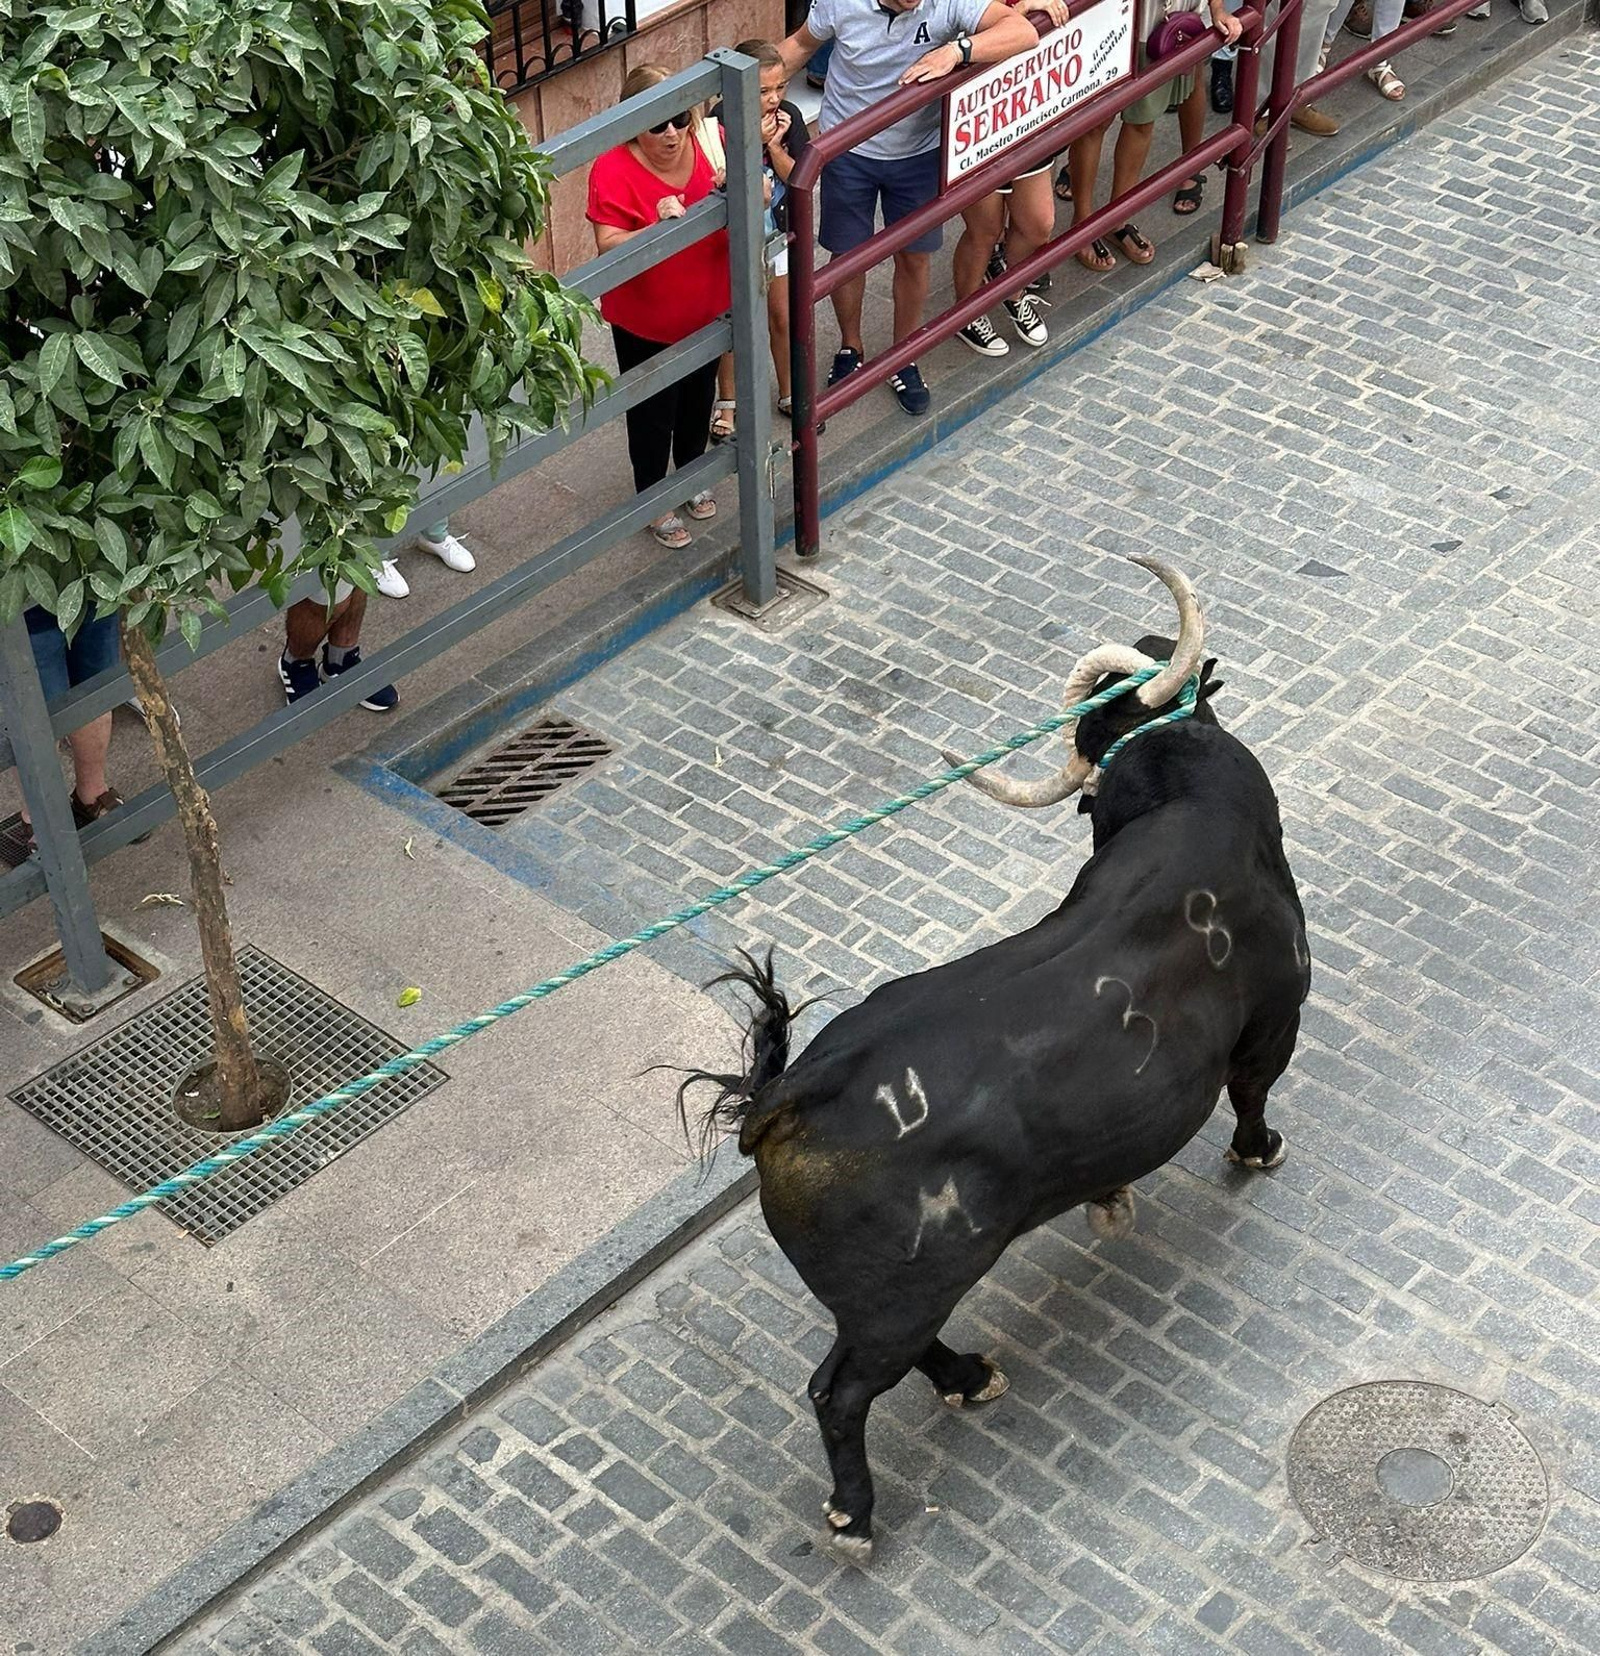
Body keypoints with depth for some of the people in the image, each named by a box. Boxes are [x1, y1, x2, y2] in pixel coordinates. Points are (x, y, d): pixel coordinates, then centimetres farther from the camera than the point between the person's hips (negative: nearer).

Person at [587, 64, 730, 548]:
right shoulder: (612, 171, -27)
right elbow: (608, 247, -33)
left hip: (707, 309, 5)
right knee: (652, 411, 15)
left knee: (698, 397, 27)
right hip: (644, 322, -4)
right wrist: (658, 228, -49)